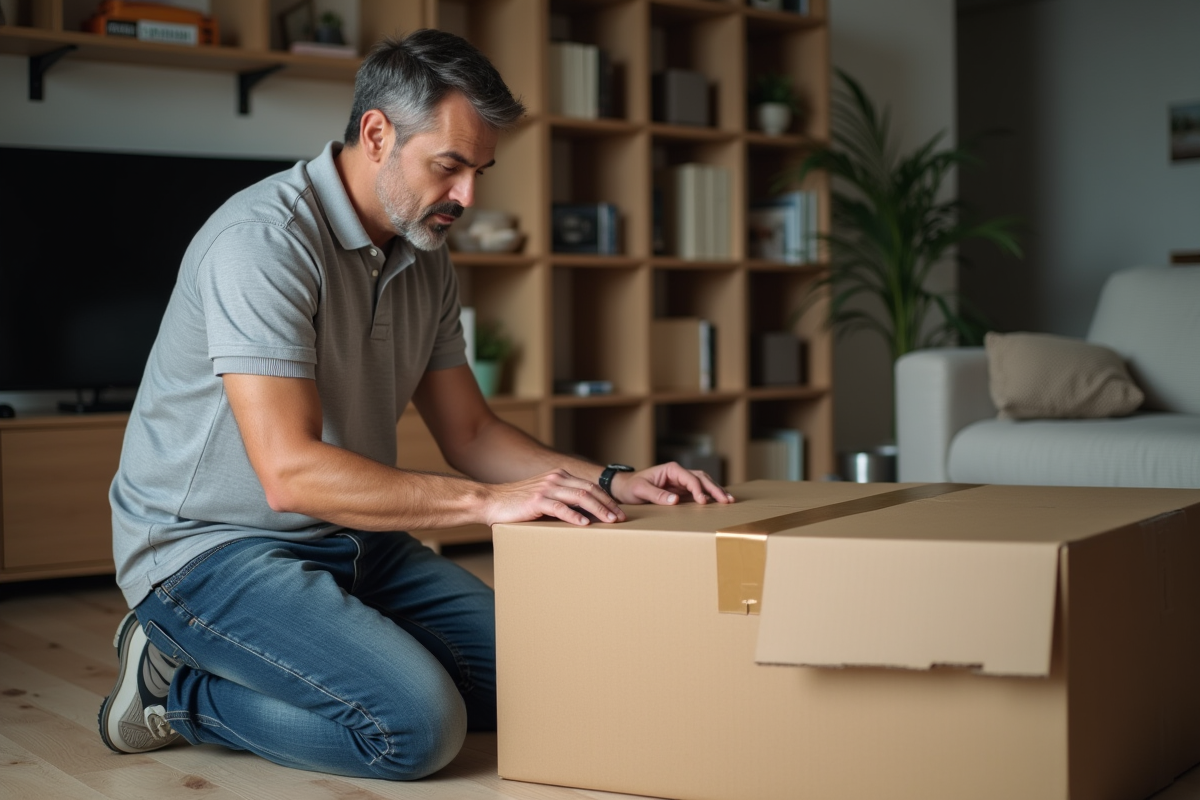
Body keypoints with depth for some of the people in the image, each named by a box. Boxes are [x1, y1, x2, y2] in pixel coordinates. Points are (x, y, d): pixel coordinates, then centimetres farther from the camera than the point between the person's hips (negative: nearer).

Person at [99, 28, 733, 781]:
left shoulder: (426, 260, 5)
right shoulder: (264, 239, -23)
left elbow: (470, 432, 11)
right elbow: (292, 473, -30)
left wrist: (612, 482, -3)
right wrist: (487, 501, -32)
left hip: (348, 538, 9)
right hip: (212, 548, -8)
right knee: (419, 723, -25)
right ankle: (181, 690, -3)